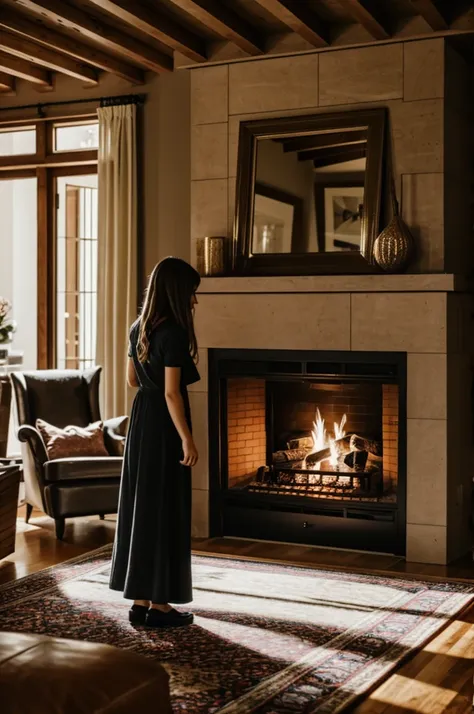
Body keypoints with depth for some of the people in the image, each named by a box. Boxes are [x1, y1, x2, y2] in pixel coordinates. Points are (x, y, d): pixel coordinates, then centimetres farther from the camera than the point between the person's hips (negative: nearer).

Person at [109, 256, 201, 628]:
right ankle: (159, 604, 7)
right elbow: (171, 393, -21)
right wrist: (187, 439, -18)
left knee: (141, 508, 11)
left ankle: (140, 600, 17)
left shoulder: (139, 328, 8)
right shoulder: (174, 332, -17)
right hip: (165, 426, -9)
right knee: (166, 512, -1)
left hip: (141, 420, 9)